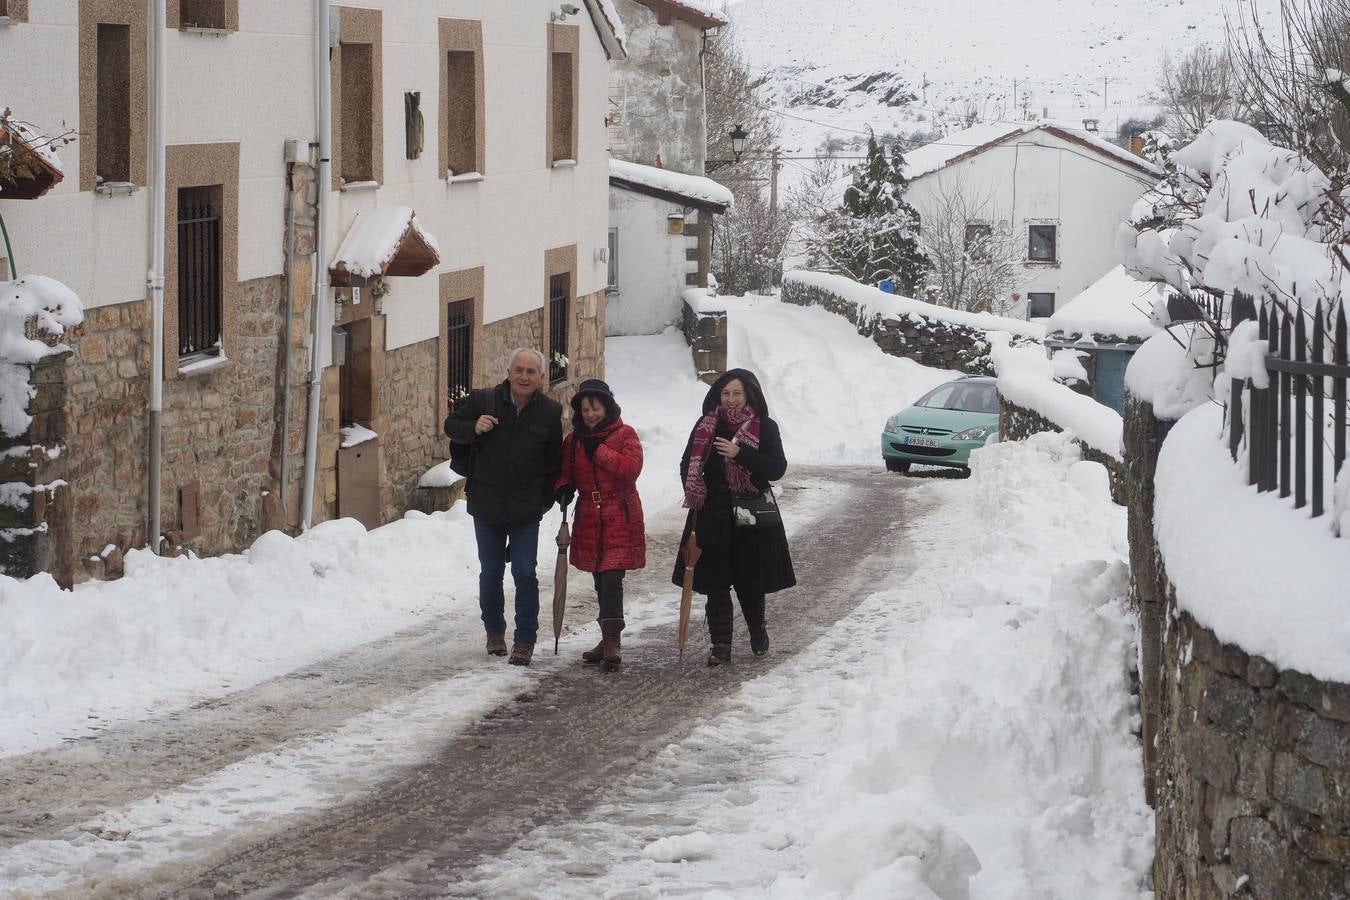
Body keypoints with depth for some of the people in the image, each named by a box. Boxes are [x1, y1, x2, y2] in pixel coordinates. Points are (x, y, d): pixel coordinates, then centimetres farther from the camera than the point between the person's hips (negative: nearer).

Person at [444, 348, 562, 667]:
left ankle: (525, 640, 3)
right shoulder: (482, 400, -7)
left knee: (525, 575, -6)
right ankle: (494, 631, 31)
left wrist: (547, 499, 5)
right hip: (487, 506, 1)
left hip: (526, 509, -1)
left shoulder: (550, 412, -4)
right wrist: (474, 428, -15)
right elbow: (451, 425, 6)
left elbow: (554, 460, 7)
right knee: (490, 573, 12)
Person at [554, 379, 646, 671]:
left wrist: (598, 450, -17)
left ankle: (611, 642, -19)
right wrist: (564, 488, -6)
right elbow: (566, 471, 17)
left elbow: (631, 468, -17)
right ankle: (609, 639, 21)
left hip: (620, 519, -5)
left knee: (611, 581, -15)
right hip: (589, 521, 5)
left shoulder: (625, 435, -3)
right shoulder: (574, 440, 10)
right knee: (601, 582, 11)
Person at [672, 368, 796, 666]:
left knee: (750, 581, 7)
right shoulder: (707, 426, 4)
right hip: (713, 516, 2)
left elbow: (777, 468, -11)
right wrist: (695, 491, -7)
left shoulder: (766, 428, -2)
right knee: (716, 583, -1)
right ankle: (721, 644, 4)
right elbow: (688, 464, 11)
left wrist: (739, 454, -22)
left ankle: (758, 629, 34)